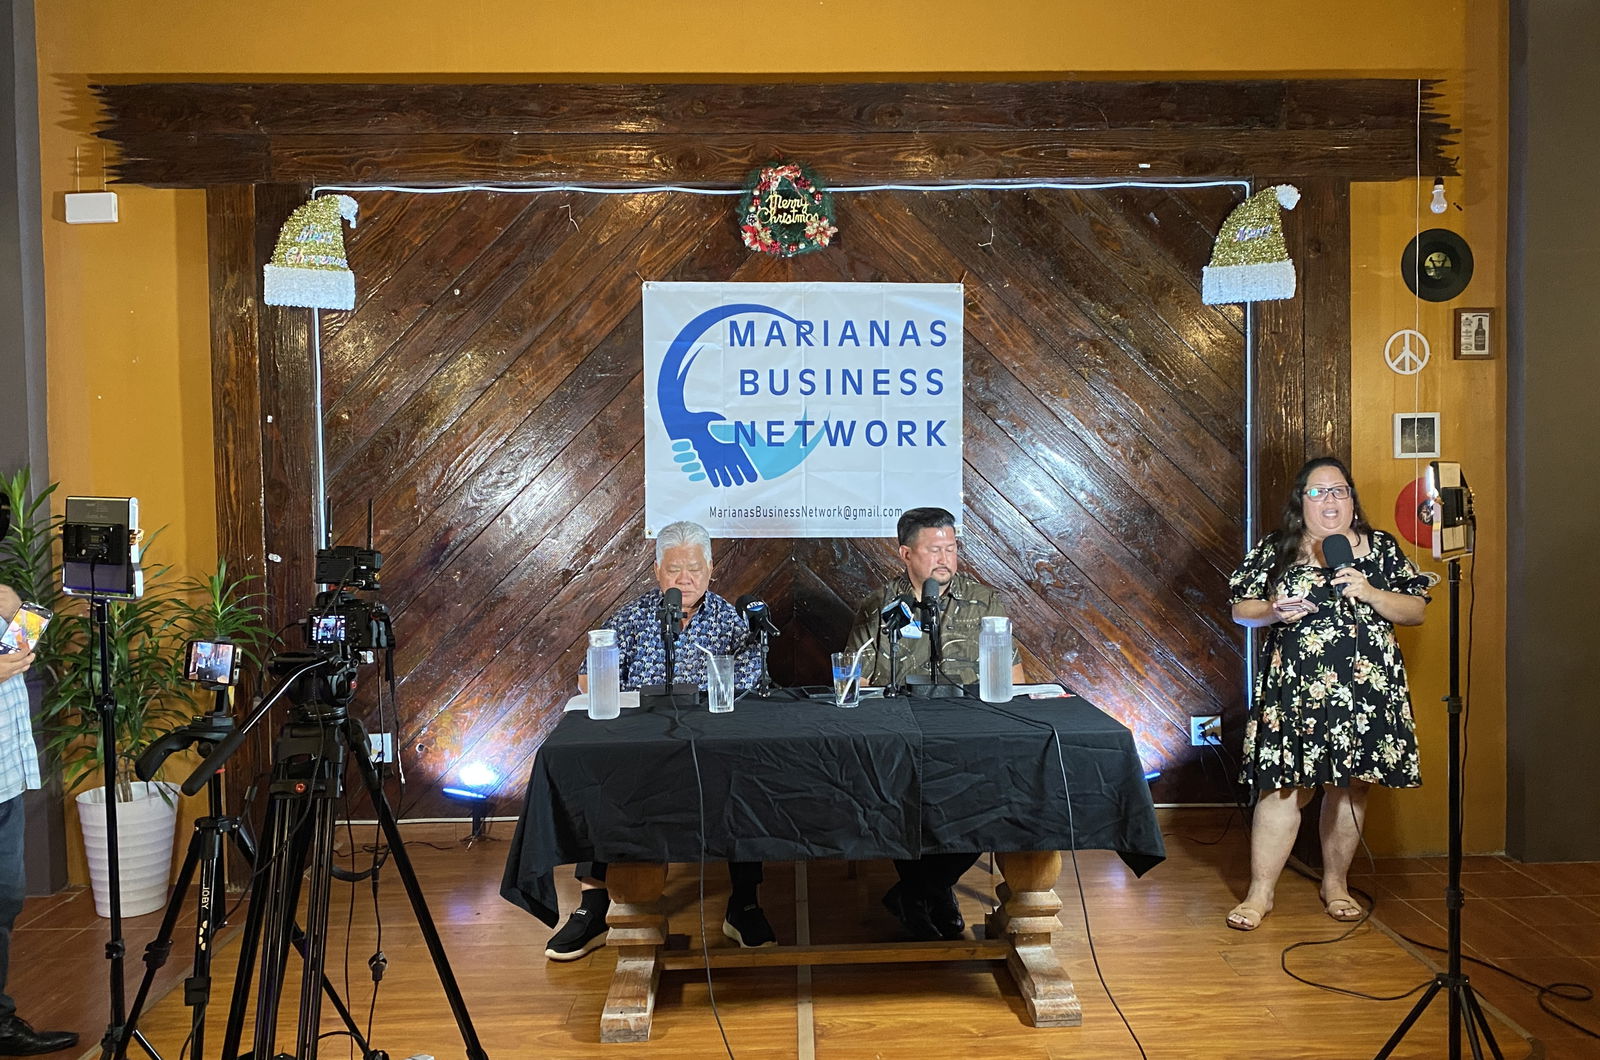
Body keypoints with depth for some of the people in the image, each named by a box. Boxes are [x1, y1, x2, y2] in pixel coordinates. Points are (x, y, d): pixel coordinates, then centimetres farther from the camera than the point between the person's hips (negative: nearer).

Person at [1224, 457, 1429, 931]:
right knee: (1283, 788, -4)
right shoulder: (1274, 550, 6)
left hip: (1365, 689, 2)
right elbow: (1240, 609, 8)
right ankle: (1260, 891, 4)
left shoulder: (1381, 548, 8)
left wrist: (1369, 593, -11)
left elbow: (1416, 611, 5)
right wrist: (1272, 612, -13)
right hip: (1293, 690, -2)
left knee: (1351, 787, 9)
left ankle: (1336, 883, 27)